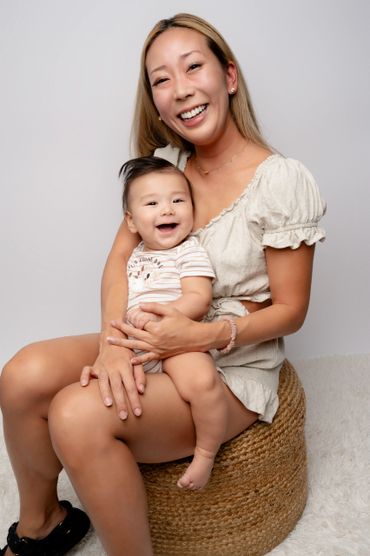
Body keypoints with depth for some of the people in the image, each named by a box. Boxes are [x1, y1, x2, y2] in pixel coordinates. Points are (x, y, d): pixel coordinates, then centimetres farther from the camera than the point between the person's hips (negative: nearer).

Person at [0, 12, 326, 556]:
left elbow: (290, 311, -10)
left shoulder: (283, 181, -14)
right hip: (155, 342, 6)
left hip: (236, 365, -5)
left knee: (79, 415, -29)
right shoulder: (165, 162, 4)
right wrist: (115, 338, -18)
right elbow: (121, 255, -1)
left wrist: (203, 336, -23)